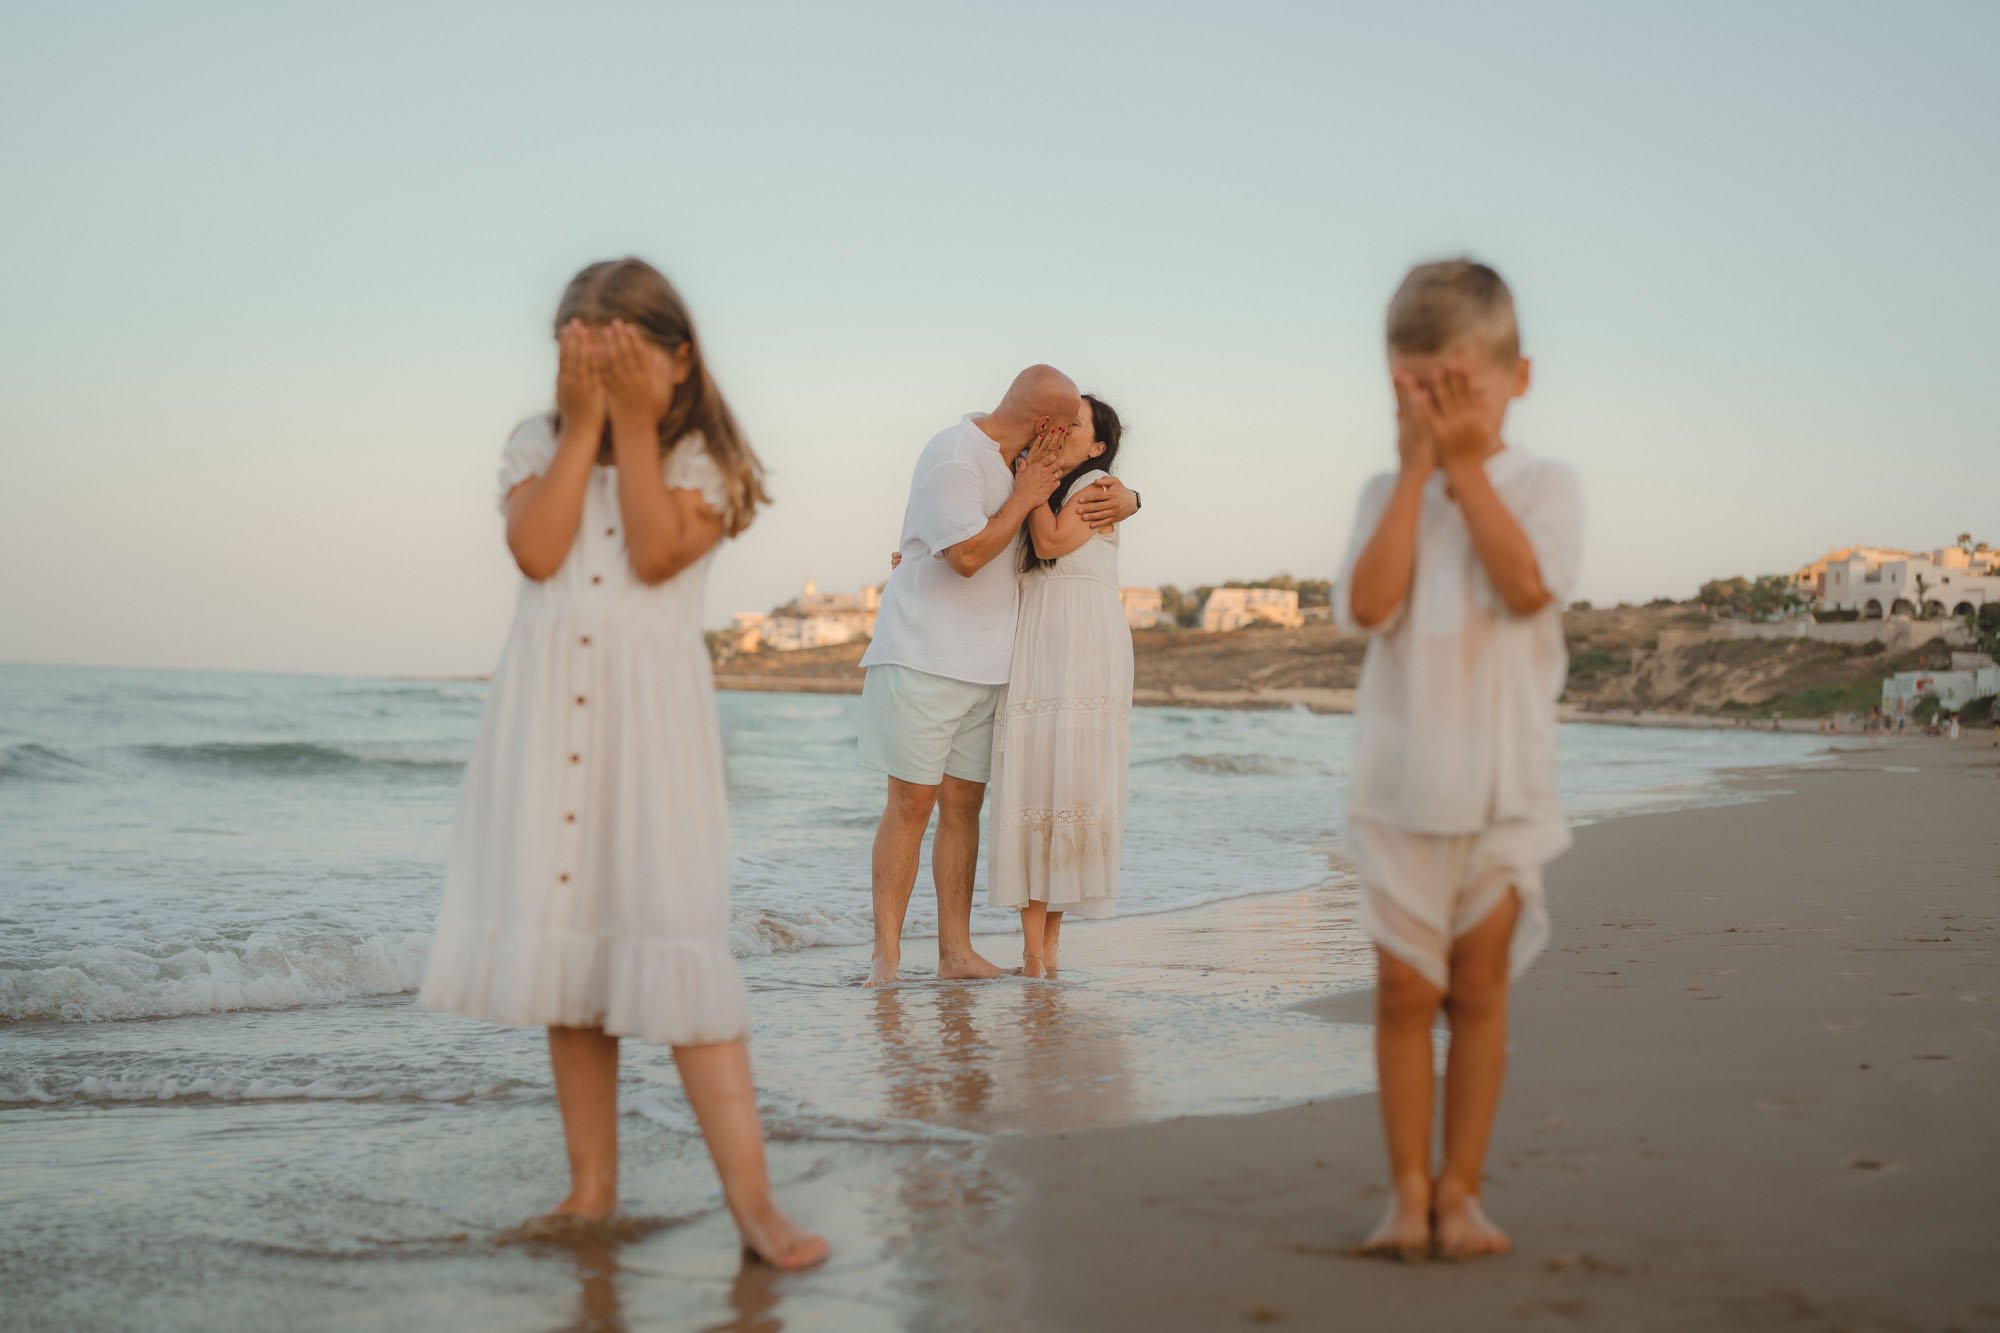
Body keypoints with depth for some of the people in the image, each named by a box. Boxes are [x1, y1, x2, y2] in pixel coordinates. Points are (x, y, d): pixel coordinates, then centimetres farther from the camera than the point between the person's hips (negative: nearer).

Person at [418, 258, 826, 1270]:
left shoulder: (701, 460, 2)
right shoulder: (538, 445, 8)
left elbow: (656, 555, -15)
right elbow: (537, 552, -9)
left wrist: (634, 425, -12)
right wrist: (584, 425, -9)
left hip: (651, 720, -3)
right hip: (549, 718, 4)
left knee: (674, 940, -11)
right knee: (567, 944, 7)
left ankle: (752, 1201, -10)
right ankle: (593, 1185, 18)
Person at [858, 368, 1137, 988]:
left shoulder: (1019, 458, 11)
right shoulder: (954, 459, -15)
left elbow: (1089, 472, 23)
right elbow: (967, 555, -22)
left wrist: (1124, 498, 0)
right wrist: (1023, 498, -13)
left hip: (982, 660, 8)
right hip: (923, 655, -8)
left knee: (964, 803, 6)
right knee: (911, 803, -8)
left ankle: (955, 950, 8)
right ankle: (886, 955, -3)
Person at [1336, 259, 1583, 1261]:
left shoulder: (1541, 486, 1)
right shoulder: (1387, 495, 4)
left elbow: (1527, 586, -19)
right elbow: (1371, 605, -14)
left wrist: (1464, 465, -14)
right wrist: (1418, 467, -12)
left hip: (1503, 782, -1)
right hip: (1402, 781, 1)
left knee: (1478, 991, 6)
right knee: (1405, 991, 3)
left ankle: (1459, 1188, 16)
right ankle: (1408, 1188, 13)